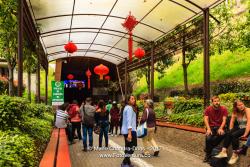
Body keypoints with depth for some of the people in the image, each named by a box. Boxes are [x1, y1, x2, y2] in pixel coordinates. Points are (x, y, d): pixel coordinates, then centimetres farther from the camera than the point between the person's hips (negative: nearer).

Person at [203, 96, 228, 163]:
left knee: (222, 134, -34)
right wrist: (208, 129, -24)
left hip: (220, 127, 1)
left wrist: (220, 128, -25)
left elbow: (224, 120, -8)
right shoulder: (208, 109, -3)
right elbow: (206, 119, -8)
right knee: (208, 138, -30)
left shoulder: (224, 109, -3)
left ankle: (208, 149, -13)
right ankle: (208, 154, -6)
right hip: (211, 127, 0)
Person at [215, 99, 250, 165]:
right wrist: (231, 131, -3)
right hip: (240, 127, 6)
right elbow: (232, 122, 8)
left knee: (234, 135, -29)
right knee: (228, 134, -20)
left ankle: (235, 155, -18)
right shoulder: (235, 112, 6)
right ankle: (223, 152, -25)